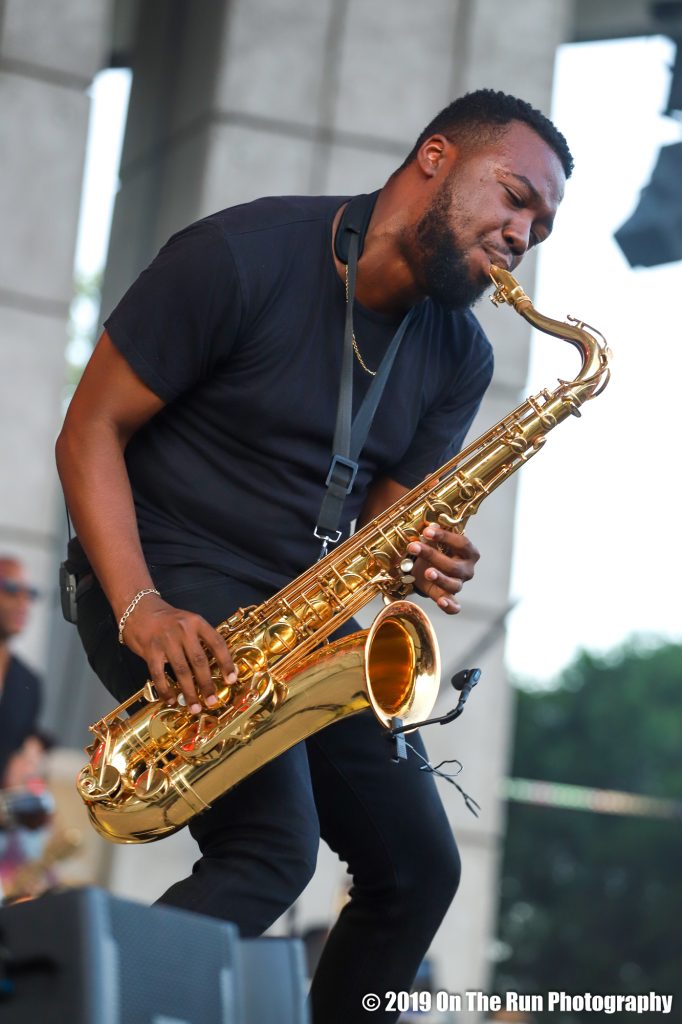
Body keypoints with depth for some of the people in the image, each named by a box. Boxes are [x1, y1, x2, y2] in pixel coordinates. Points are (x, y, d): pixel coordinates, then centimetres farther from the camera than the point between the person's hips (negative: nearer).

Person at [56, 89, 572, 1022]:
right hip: (173, 583, -7)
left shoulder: (459, 358, 5)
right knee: (275, 849, -25)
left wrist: (421, 563, -17)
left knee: (418, 868, 5)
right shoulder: (242, 257, -14)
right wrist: (140, 607, -26)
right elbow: (91, 430, -13)